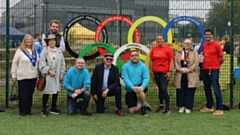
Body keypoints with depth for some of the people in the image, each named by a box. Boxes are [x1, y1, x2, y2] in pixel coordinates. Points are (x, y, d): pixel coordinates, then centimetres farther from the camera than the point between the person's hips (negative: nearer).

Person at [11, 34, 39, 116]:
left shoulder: (35, 51, 12)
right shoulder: (20, 50, -2)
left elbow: (37, 63, 15)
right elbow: (14, 63, -1)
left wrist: (39, 74, 9)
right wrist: (13, 75, -4)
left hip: (33, 77, 4)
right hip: (23, 77, -4)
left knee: (30, 94, 8)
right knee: (23, 94, -1)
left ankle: (29, 110, 17)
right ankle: (23, 111, 7)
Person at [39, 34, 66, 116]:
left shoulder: (59, 52, 9)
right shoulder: (44, 52, -5)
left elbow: (62, 64, 10)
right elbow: (42, 64, -10)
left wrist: (62, 74, 3)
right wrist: (49, 71, -16)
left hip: (57, 75, 5)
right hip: (47, 75, -5)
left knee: (56, 91, 11)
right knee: (46, 92, -2)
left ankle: (53, 108, 23)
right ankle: (44, 109, 8)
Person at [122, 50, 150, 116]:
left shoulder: (143, 66, -4)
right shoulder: (126, 66, -4)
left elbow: (146, 78, -11)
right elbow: (125, 79, -11)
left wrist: (142, 87, -30)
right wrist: (133, 87, -27)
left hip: (140, 87, -1)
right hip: (130, 90, 1)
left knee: (139, 90, -40)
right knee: (131, 111, -6)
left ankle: (144, 106, -12)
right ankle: (141, 105, 28)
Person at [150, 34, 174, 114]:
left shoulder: (168, 48, -2)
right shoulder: (154, 49, 8)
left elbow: (171, 61, -4)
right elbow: (151, 61, 13)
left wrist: (170, 71, -10)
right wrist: (151, 70, 7)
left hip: (165, 72, -4)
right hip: (156, 72, 4)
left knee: (164, 89, -12)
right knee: (159, 89, 11)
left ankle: (168, 107, -4)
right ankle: (161, 106, 21)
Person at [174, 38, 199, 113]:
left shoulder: (194, 52, 8)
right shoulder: (179, 52, 14)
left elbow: (196, 62, -4)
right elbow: (175, 62, 4)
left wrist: (189, 70, -13)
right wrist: (180, 69, -12)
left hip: (191, 76, -2)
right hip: (180, 75, 2)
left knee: (190, 92, -2)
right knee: (180, 92, 2)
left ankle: (188, 107, 5)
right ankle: (181, 106, 14)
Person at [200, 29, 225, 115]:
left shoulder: (216, 45, -8)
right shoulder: (204, 46, 11)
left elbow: (222, 58, -5)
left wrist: (215, 65, 6)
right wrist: (206, 64, 10)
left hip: (214, 70, -7)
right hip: (205, 69, 7)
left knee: (216, 89, -7)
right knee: (207, 89, 13)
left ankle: (219, 109, -4)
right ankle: (209, 107, 25)